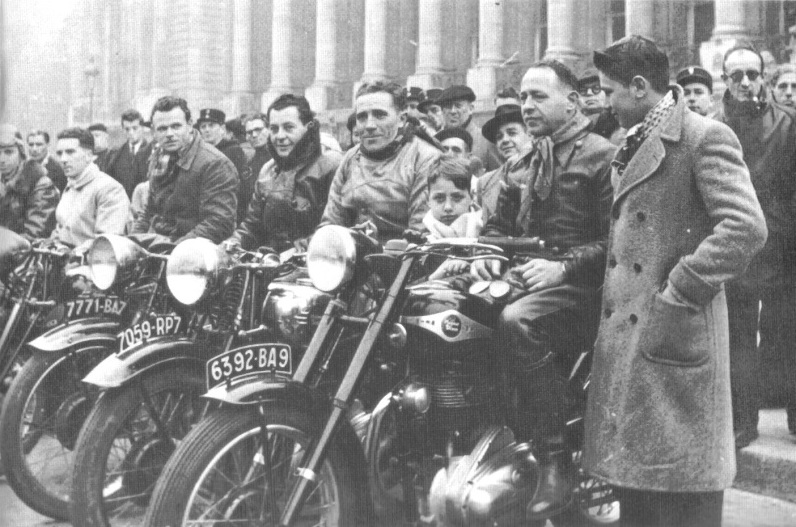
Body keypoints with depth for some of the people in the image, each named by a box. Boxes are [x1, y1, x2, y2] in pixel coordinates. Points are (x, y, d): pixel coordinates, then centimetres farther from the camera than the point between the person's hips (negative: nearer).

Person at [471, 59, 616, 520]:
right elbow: (500, 223, 28)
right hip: (525, 279, 8)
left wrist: (563, 267, -22)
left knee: (517, 322, -37)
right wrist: (488, 254, 6)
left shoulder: (603, 155, -2)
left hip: (580, 288, -8)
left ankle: (556, 461, -29)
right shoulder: (525, 164, 23)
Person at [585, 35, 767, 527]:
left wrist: (678, 293, -20)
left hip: (675, 336, -8)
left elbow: (747, 227, -22)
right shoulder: (634, 144, 15)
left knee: (681, 484, 1)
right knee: (633, 477, 16)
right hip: (627, 334, 8)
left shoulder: (706, 138, -12)